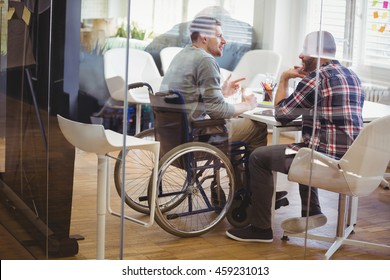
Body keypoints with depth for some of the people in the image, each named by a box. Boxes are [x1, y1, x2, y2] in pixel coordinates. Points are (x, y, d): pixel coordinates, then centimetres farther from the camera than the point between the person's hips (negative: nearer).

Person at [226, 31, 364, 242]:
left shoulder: (317, 77, -12)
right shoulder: (352, 76, 14)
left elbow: (282, 114, -6)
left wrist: (284, 79, 8)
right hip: (350, 158, 9)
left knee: (259, 157, 2)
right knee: (302, 150, 36)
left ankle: (261, 228, 8)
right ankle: (311, 212, 26)